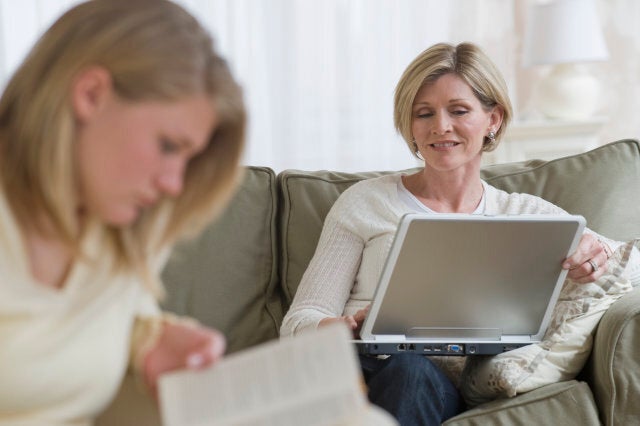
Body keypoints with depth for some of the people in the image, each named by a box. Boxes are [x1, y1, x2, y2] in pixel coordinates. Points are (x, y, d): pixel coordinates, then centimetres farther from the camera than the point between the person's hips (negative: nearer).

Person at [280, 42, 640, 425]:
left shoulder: (526, 214, 16)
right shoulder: (366, 202, 11)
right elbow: (299, 321, 7)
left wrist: (600, 254, -15)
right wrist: (336, 330, -19)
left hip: (443, 388, 1)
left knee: (409, 370, -37)